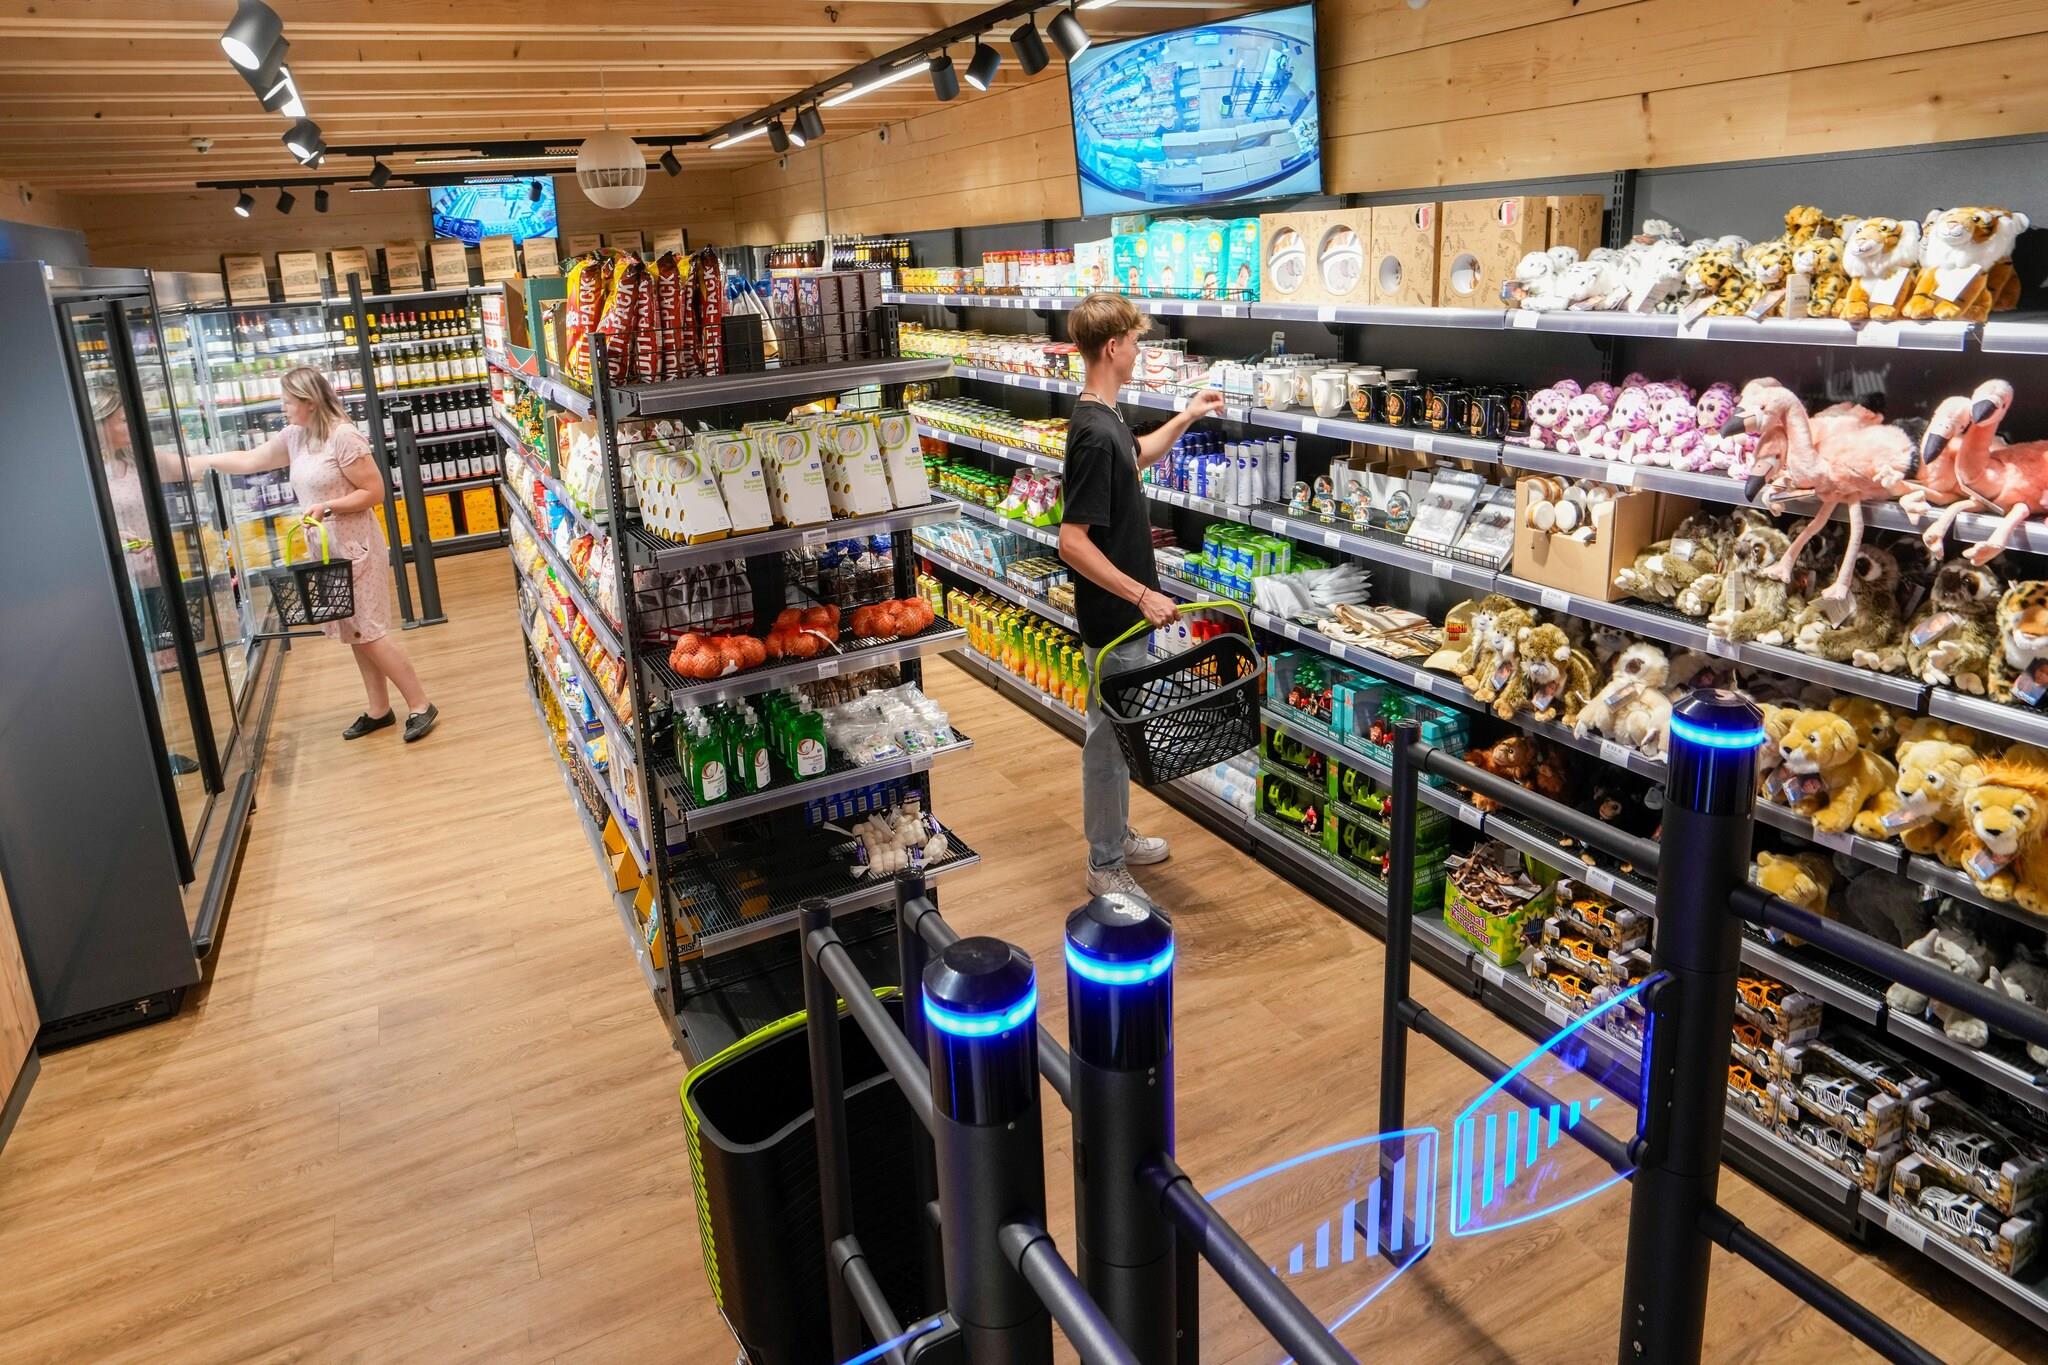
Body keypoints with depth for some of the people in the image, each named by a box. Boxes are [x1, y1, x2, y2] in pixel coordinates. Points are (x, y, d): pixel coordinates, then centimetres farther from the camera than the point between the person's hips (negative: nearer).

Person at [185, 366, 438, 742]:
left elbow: (374, 491, -17)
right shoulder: (293, 437, 9)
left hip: (355, 549, -8)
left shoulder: (344, 436, -16)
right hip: (324, 551, 8)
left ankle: (421, 706, 2)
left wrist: (327, 507, -23)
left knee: (370, 633, -6)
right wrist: (200, 461, 16)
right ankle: (379, 710, 20)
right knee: (355, 634, 11)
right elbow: (249, 461, 19)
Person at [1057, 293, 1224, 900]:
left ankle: (1115, 835, 38)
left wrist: (1186, 417, 26)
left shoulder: (1102, 416, 6)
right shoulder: (1095, 434, -25)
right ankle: (1105, 867, 16)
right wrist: (1141, 594, -28)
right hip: (1113, 614, -10)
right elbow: (1073, 542, -28)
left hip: (1120, 608, 10)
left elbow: (1136, 456, 30)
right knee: (1110, 734, 2)